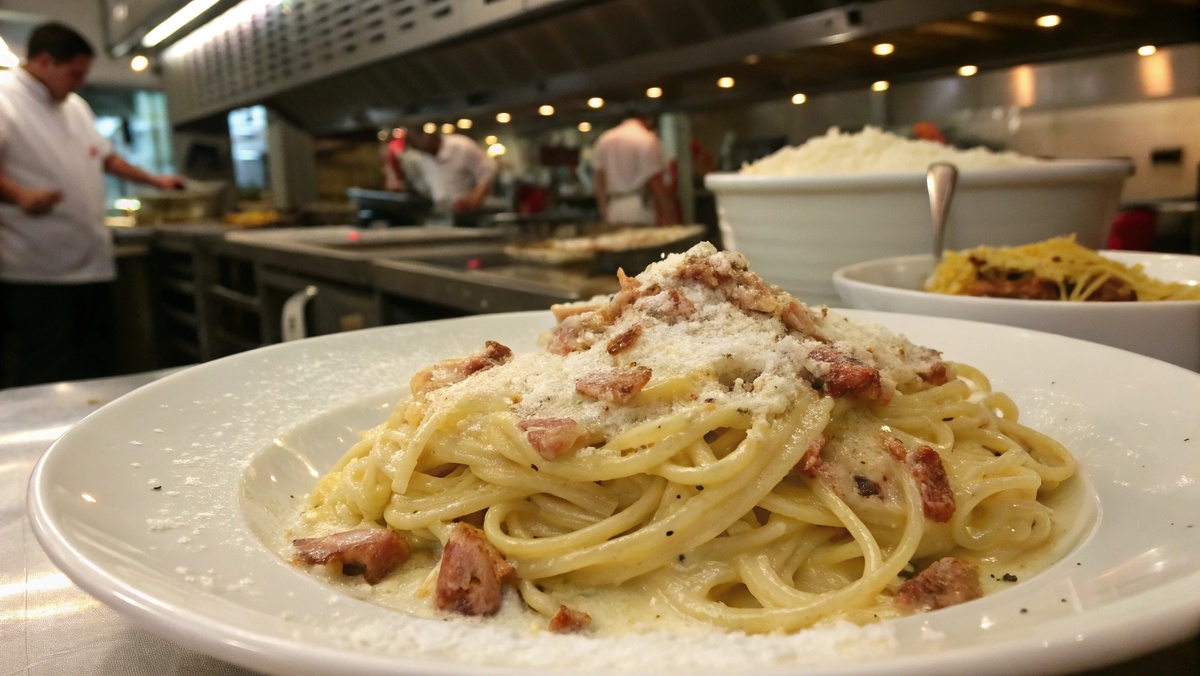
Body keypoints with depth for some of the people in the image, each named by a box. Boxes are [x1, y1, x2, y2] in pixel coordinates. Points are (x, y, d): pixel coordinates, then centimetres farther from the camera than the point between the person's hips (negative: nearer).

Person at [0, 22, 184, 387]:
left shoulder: (75, 106, 17)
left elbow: (105, 157, 28)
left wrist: (155, 180, 24)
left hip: (93, 261, 8)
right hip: (36, 270, -8)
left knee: (97, 364, 11)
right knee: (42, 379, -7)